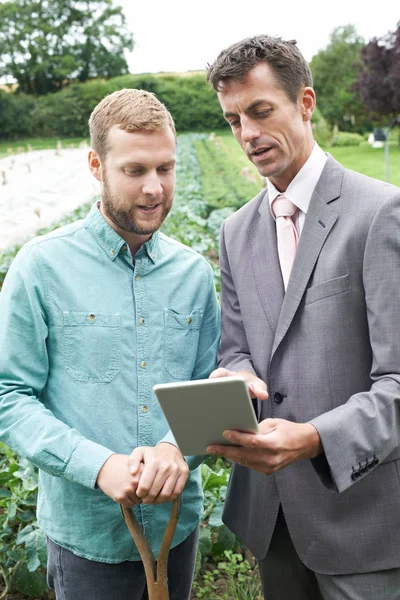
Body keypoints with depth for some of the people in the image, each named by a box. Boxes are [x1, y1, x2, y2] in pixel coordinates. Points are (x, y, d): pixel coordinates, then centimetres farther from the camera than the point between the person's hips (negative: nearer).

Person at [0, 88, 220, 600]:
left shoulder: (193, 272, 0)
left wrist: (178, 448, -16)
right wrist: (99, 466, -22)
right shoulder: (42, 267, -10)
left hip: (177, 518, 4)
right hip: (87, 528, -3)